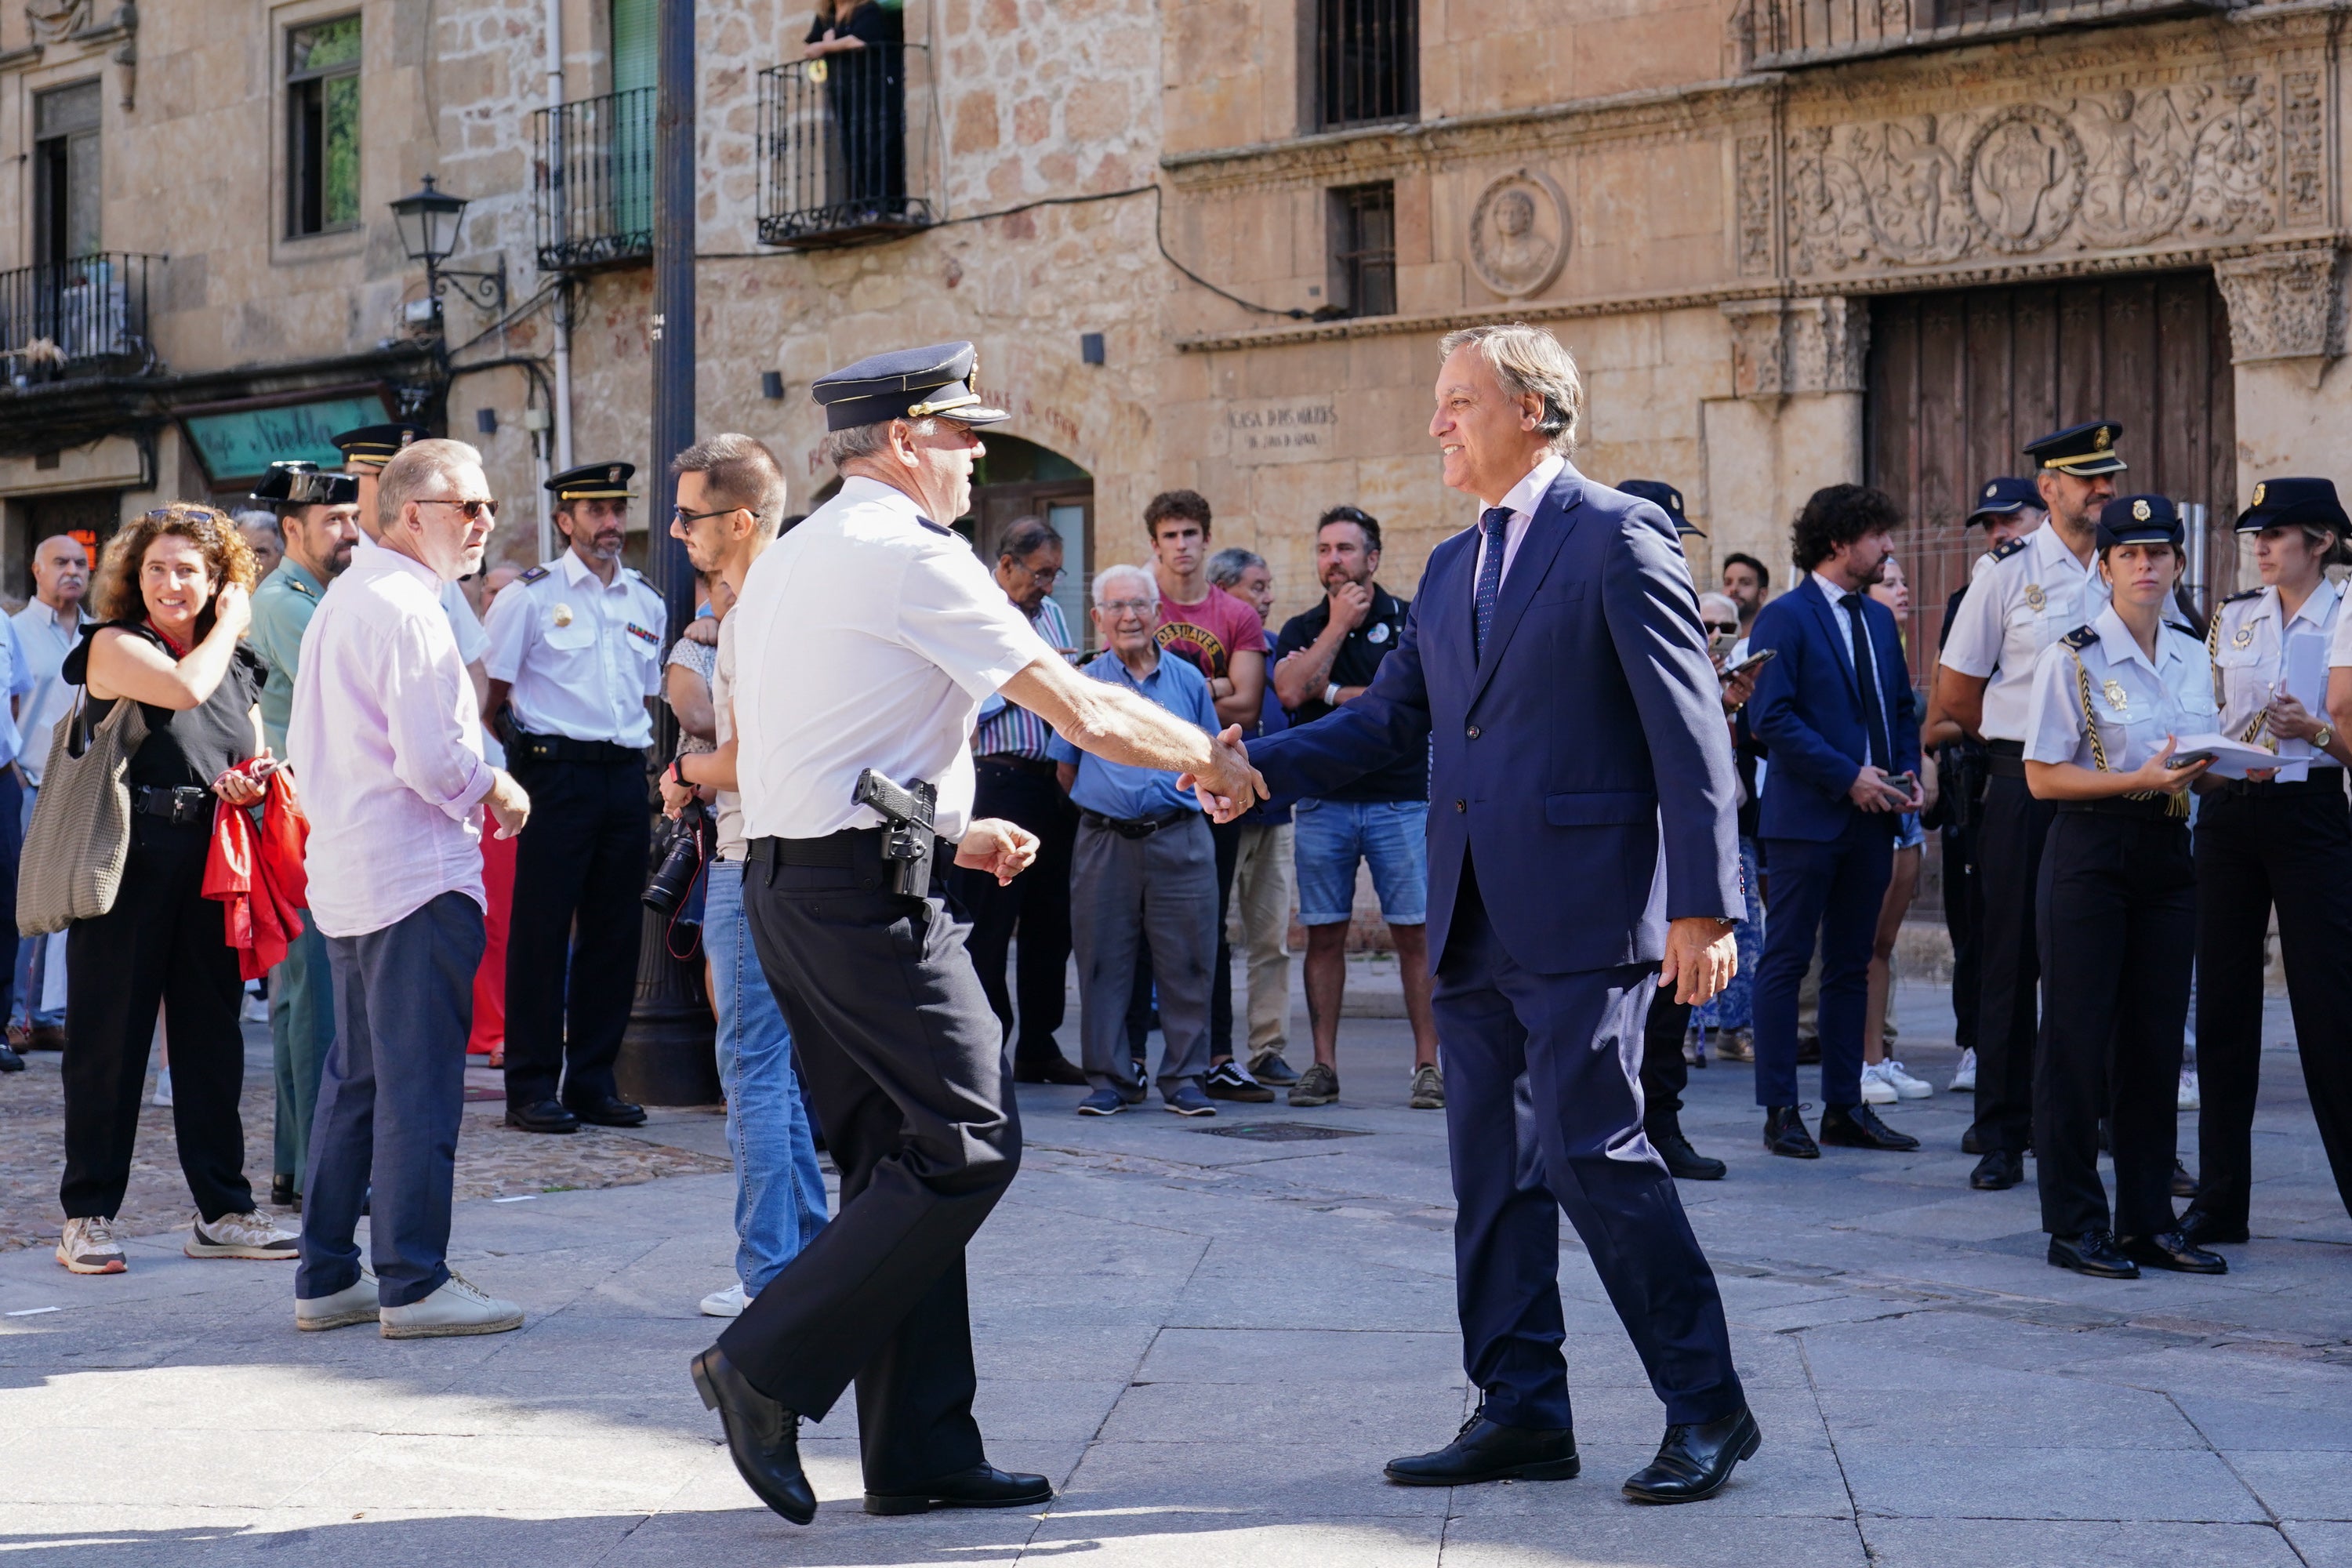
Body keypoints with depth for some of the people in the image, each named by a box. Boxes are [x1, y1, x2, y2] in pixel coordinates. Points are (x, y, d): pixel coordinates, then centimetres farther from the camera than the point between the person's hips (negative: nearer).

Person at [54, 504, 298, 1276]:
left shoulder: (237, 664, 15)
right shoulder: (114, 646, -2)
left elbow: (259, 764, 22)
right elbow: (184, 687, -20)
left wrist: (253, 786, -2)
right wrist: (231, 624, -4)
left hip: (211, 865, 5)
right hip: (129, 864, -5)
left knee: (212, 1038, 8)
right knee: (109, 1038, -1)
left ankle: (223, 1211, 14)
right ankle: (87, 1215, 6)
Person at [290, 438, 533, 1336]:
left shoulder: (341, 599, 16)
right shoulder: (405, 608, -16)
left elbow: (308, 748, 22)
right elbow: (432, 758, -21)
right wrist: (495, 790, -4)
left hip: (344, 873, 10)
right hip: (417, 875, -10)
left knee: (356, 1077, 14)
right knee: (419, 1085, -6)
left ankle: (327, 1278, 18)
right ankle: (414, 1285, -3)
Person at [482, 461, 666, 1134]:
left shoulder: (647, 603, 15)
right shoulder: (531, 596, -1)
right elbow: (489, 693, -1)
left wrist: (640, 759, 14)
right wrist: (503, 770, -3)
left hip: (627, 776, 5)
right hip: (557, 770, -5)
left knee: (614, 931, 7)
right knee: (541, 929, -3)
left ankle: (593, 1081, 15)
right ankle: (532, 1087, 2)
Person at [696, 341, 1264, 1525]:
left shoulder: (786, 564, 19)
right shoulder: (912, 555, -10)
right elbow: (1086, 714, -12)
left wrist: (949, 830, 25)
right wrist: (1211, 758, 5)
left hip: (786, 882, 10)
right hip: (873, 894, -10)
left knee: (899, 1157, 11)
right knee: (967, 1145, -8)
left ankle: (920, 1452, 12)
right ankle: (770, 1364, -8)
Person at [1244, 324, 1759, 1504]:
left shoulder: (1618, 537, -6)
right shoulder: (1450, 569, 19)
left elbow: (1688, 730, -11)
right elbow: (1390, 716, 19)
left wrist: (1704, 906, -17)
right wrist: (1261, 765, 3)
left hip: (1581, 911, -8)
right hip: (1473, 919, 8)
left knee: (1593, 1150, -10)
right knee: (1493, 1170, 9)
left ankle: (1706, 1407, 2)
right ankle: (1520, 1412, 17)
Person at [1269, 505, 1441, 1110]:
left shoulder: (1411, 621, 4)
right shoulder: (1301, 630, 13)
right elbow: (1290, 691, -6)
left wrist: (1333, 692, -6)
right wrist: (1339, 623, -4)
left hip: (1401, 799, -2)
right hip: (1322, 803, 3)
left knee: (1415, 933, -4)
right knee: (1324, 934, 3)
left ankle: (1428, 1064, 0)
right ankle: (1323, 1065, 8)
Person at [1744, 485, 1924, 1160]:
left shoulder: (1880, 619, 15)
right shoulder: (1785, 617, -7)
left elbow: (1902, 708, 21)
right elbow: (1771, 717, -15)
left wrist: (1907, 770, 3)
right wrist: (1847, 776, -17)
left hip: (1870, 818, 7)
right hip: (1807, 817, -7)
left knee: (1850, 966, 10)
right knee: (1787, 962, -2)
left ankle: (1844, 1108, 15)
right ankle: (1780, 1110, 2)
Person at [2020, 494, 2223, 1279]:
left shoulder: (2193, 655, 11)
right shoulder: (2072, 658, -8)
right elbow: (2043, 776, -10)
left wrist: (2202, 770, -3)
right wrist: (2144, 779, -19)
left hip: (2168, 853, 6)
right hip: (2089, 852, -6)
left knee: (2156, 1037, 8)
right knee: (2078, 1035, -2)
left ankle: (2148, 1220, 16)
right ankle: (2075, 1224, 6)